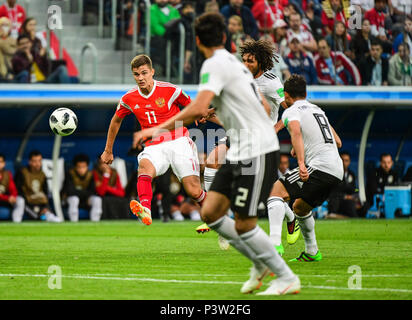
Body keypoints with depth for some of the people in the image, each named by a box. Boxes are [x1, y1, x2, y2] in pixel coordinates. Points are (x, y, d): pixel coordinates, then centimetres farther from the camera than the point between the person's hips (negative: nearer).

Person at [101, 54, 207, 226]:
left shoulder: (170, 90, -6)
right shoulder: (129, 99, 3)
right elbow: (116, 120, 22)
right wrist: (108, 151, 27)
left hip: (178, 142, -2)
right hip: (154, 146, 2)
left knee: (193, 191, -12)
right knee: (144, 166, -35)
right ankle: (145, 210, -58)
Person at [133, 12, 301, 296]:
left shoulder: (215, 64, -12)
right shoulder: (235, 63, 16)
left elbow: (198, 109, -25)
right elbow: (265, 108, 21)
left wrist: (159, 129, -19)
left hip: (257, 152, -9)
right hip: (241, 152, 9)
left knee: (244, 225, -4)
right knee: (210, 212, 7)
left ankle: (287, 279, 6)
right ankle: (261, 264, 17)